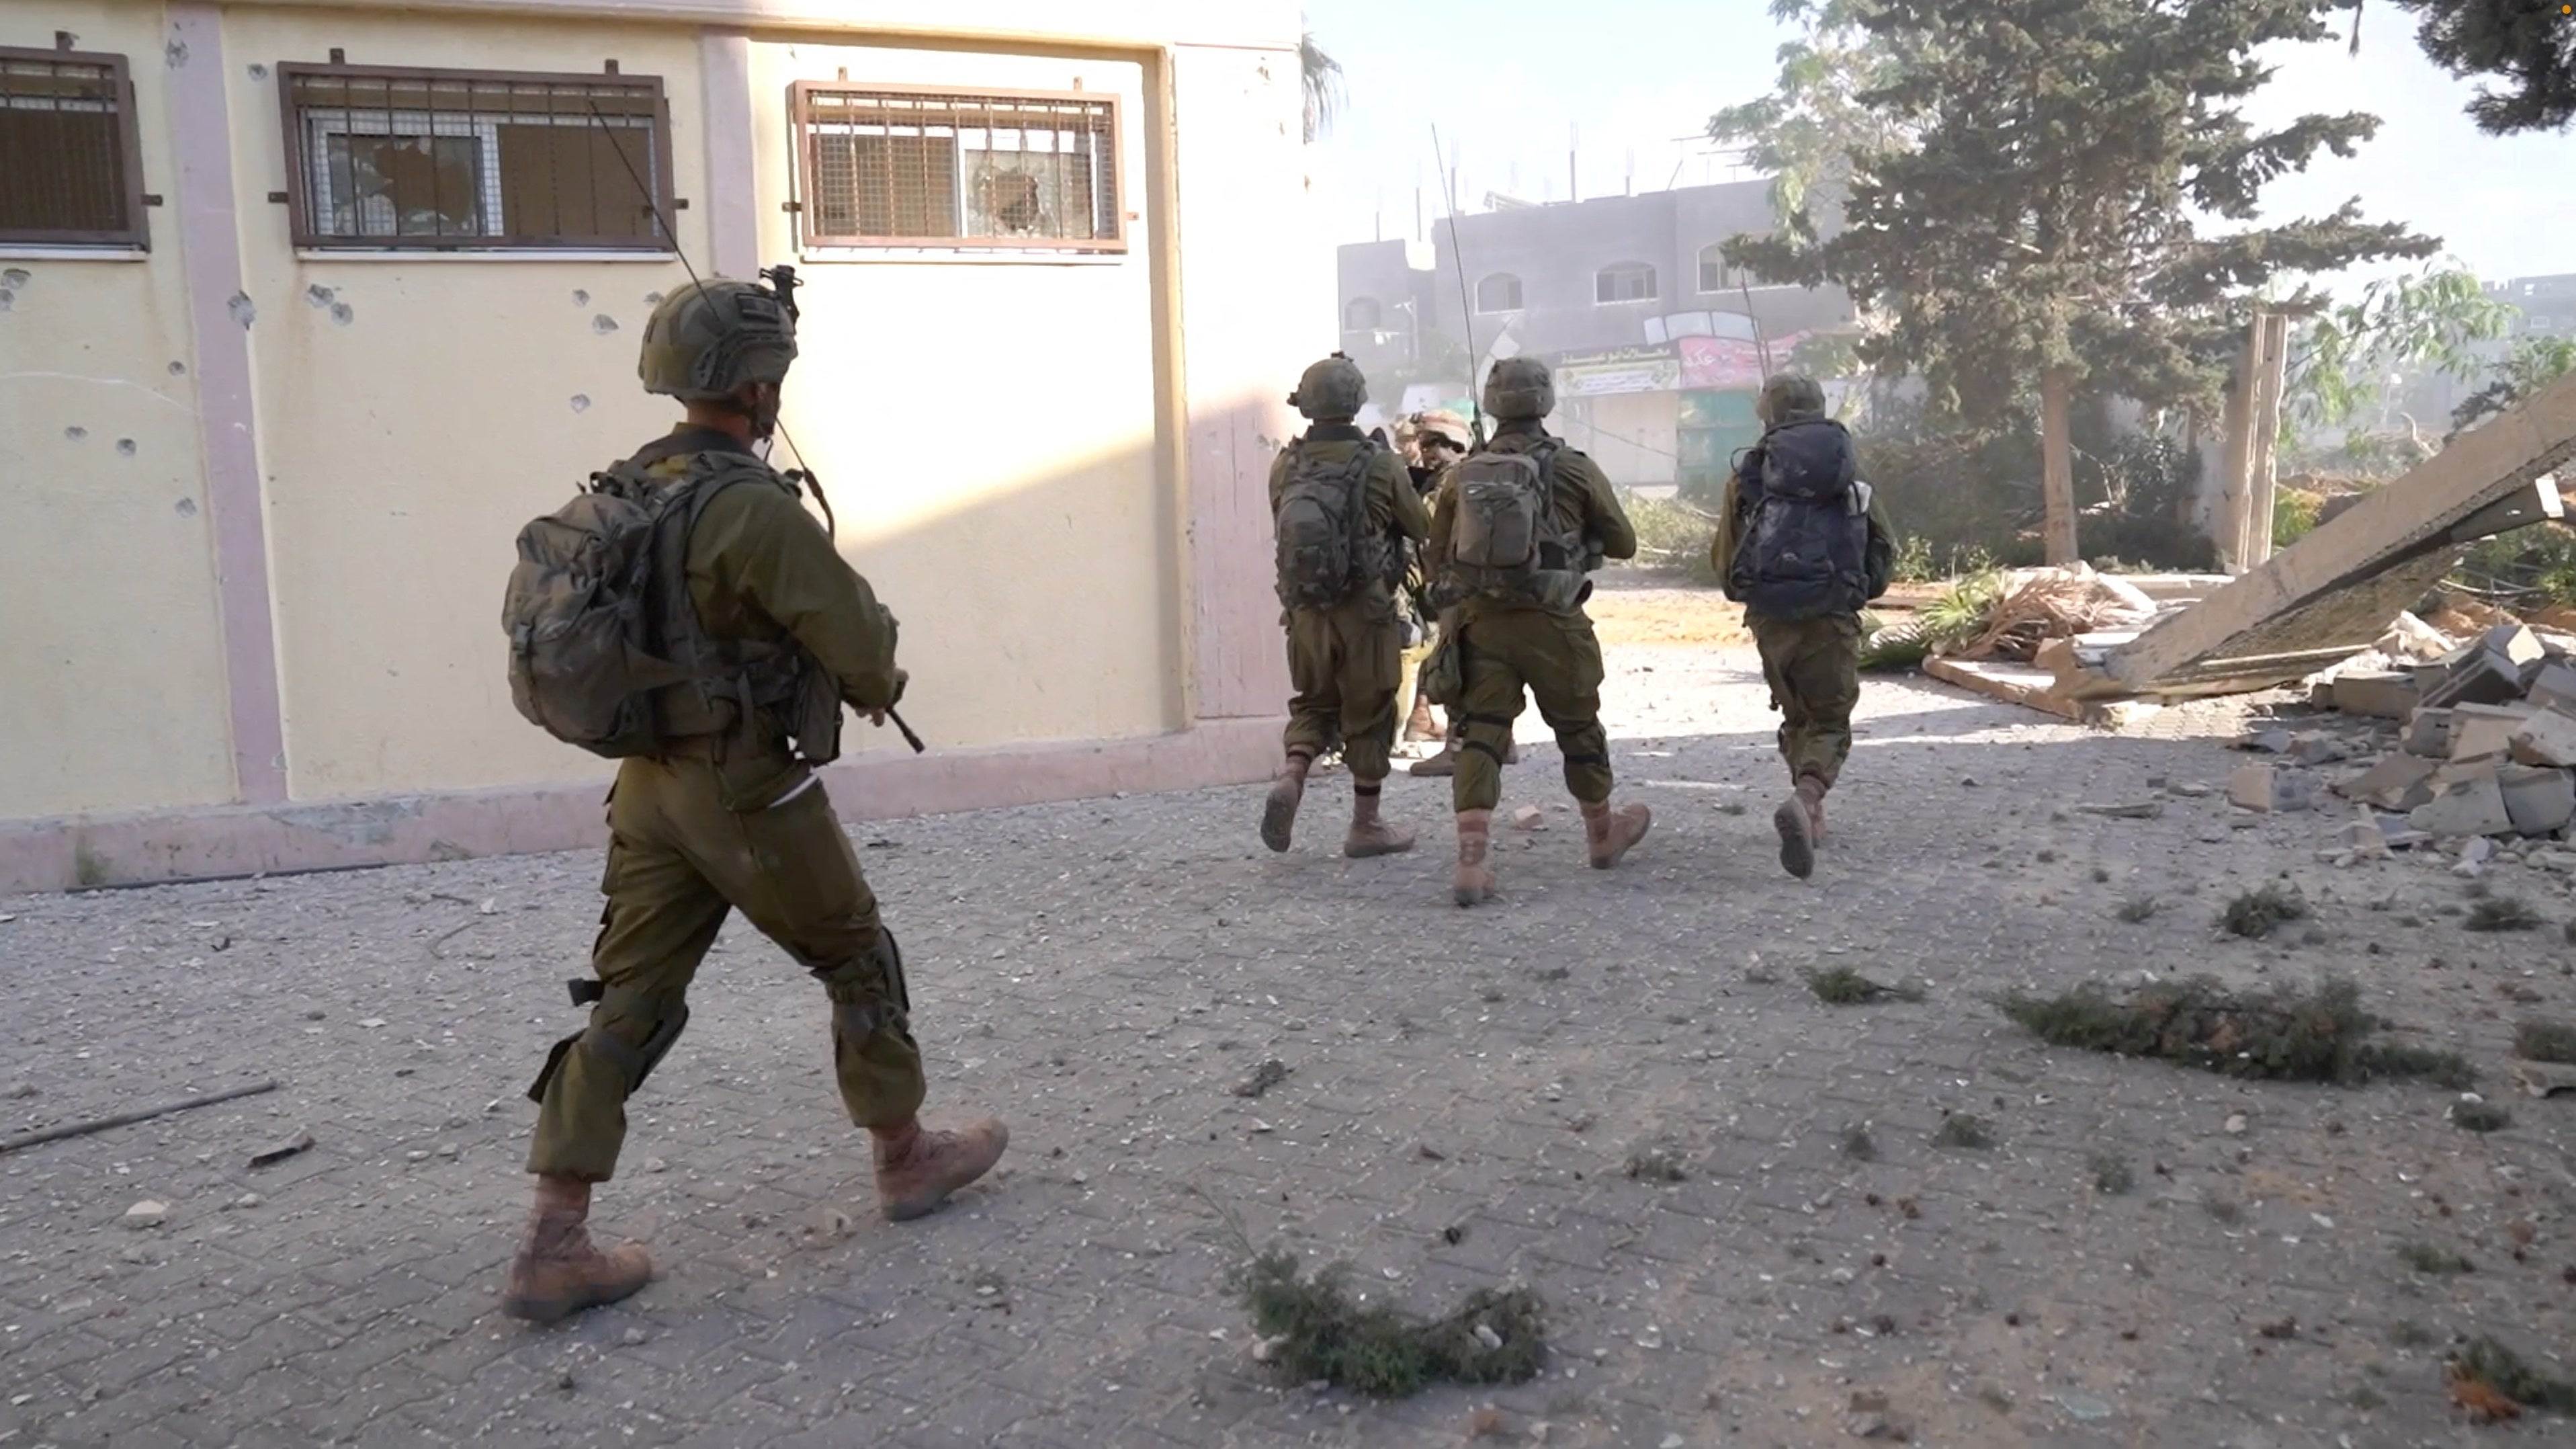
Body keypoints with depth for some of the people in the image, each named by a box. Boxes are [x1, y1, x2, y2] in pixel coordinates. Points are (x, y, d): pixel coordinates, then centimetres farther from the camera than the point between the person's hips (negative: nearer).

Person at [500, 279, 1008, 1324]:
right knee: (859, 962, 13)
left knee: (628, 1004, 8)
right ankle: (906, 1158, 29)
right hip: (748, 791, -7)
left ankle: (554, 1247, 8)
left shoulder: (620, 490, 5)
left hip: (648, 785, 7)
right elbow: (859, 637, -18)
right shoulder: (753, 506, -20)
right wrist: (876, 686, 5)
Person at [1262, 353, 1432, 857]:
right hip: (1365, 611, -3)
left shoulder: (1285, 465, -2)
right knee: (1368, 714, 8)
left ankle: (1290, 777, -6)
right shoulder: (1380, 463, -11)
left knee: (1313, 702, 19)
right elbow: (1421, 528, 2)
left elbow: (1284, 530, 8)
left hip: (1306, 610, 3)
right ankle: (1366, 825, 16)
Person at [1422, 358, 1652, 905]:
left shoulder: (1463, 475, 4)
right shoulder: (1574, 469, -4)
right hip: (1551, 624, -2)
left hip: (1480, 622, 2)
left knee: (1480, 736, 1)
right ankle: (1603, 834, 37)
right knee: (1578, 729, 17)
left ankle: (1471, 863, -10)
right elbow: (1623, 544, 6)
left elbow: (1438, 557, 9)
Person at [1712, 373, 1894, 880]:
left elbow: (1723, 558, 7)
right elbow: (1883, 548, 10)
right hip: (1831, 618, -1)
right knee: (1830, 723, 6)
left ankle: (1811, 815, 21)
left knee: (1797, 718, 22)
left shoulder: (1748, 474, 5)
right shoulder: (1849, 472, 7)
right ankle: (1805, 800, -21)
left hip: (1770, 618, 1)